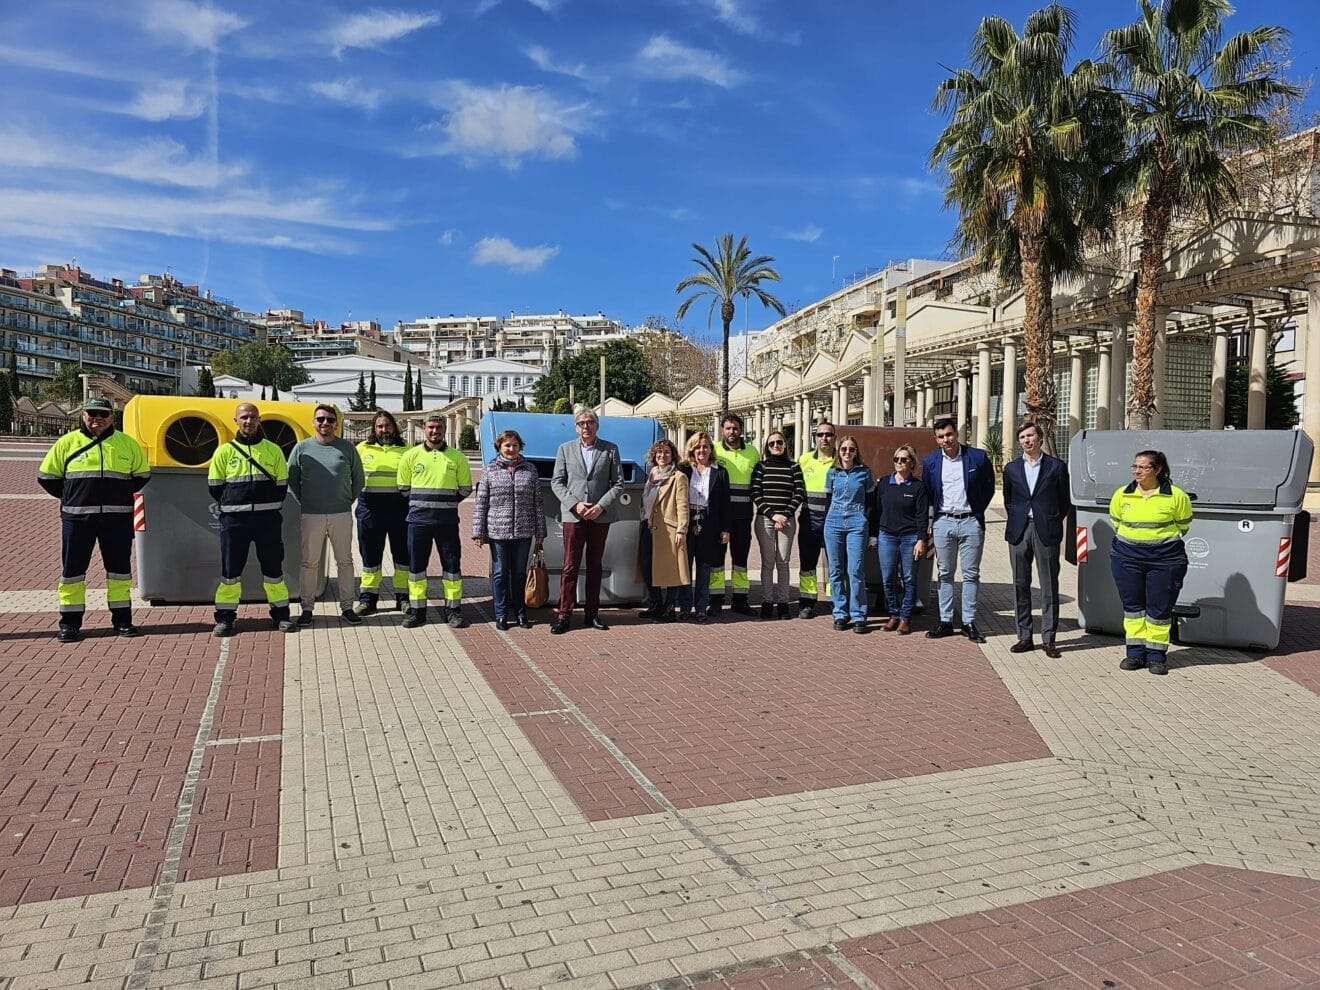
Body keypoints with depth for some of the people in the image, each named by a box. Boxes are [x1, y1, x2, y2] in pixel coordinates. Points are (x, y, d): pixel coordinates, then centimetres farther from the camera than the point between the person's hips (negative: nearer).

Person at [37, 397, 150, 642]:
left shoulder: (128, 444, 5)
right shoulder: (67, 443, 2)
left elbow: (142, 475, 14)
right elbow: (47, 477, 9)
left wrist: (119, 497, 8)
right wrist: (71, 498, 6)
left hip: (117, 518, 1)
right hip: (77, 518, -1)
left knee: (119, 568, 7)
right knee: (72, 569, 4)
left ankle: (122, 620, 16)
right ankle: (70, 622, 13)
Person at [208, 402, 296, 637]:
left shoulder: (273, 450, 6)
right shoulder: (224, 451, 4)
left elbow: (281, 485, 8)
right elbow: (215, 486, 7)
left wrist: (270, 507, 3)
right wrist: (234, 504, 4)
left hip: (268, 518, 0)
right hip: (234, 520, 0)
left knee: (273, 568, 6)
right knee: (230, 569, 4)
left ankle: (280, 614, 15)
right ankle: (225, 617, 14)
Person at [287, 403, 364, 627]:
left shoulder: (347, 448, 4)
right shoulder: (302, 447, 3)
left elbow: (358, 479, 12)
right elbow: (291, 479, 10)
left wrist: (348, 501, 8)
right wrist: (304, 502, 7)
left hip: (342, 514, 1)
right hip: (311, 516, -1)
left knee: (345, 561, 6)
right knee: (309, 562, 3)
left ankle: (347, 607, 14)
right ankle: (307, 608, 13)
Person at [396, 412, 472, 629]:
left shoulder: (457, 457, 3)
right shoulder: (410, 455, 3)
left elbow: (465, 489, 10)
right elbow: (403, 488, 9)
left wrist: (445, 503, 7)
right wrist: (420, 504, 6)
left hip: (447, 520, 0)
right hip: (418, 519, 0)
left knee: (452, 564, 3)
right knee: (416, 565, 5)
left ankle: (453, 610, 12)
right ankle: (417, 610, 14)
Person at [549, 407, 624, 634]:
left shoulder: (611, 450, 5)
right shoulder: (565, 449, 7)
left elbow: (618, 483, 3)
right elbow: (556, 482, 4)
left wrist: (601, 506, -10)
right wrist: (575, 504, -9)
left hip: (600, 516, 1)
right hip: (573, 516, -1)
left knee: (595, 566, 9)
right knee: (570, 566, -2)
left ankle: (592, 613, 17)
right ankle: (564, 614, 3)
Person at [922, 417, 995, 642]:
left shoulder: (977, 457, -4)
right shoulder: (930, 463, 3)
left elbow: (989, 487, 9)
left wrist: (977, 511, 5)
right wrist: (930, 524, 8)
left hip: (970, 522, -2)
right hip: (943, 523, 2)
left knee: (971, 574, 3)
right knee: (945, 574, 7)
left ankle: (969, 622, 10)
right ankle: (945, 621, 13)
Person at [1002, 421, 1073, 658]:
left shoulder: (1056, 466, 3)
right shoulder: (1011, 468, 10)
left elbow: (1065, 503, 7)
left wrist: (1062, 532, 4)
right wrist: (1016, 520, 9)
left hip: (1047, 531, -2)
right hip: (1019, 531, 3)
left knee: (1049, 587, 1)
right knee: (1020, 585, 6)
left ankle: (1049, 639, 7)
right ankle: (1024, 636, 14)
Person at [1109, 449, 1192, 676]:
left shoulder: (1176, 496, -6)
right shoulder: (1122, 495, 2)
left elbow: (1183, 526, 7)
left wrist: (1160, 542, 10)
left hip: (1165, 560, -3)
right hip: (1126, 558, 3)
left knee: (1159, 609, 3)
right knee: (1132, 606, 8)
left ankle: (1156, 655, 15)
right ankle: (1135, 652, 17)